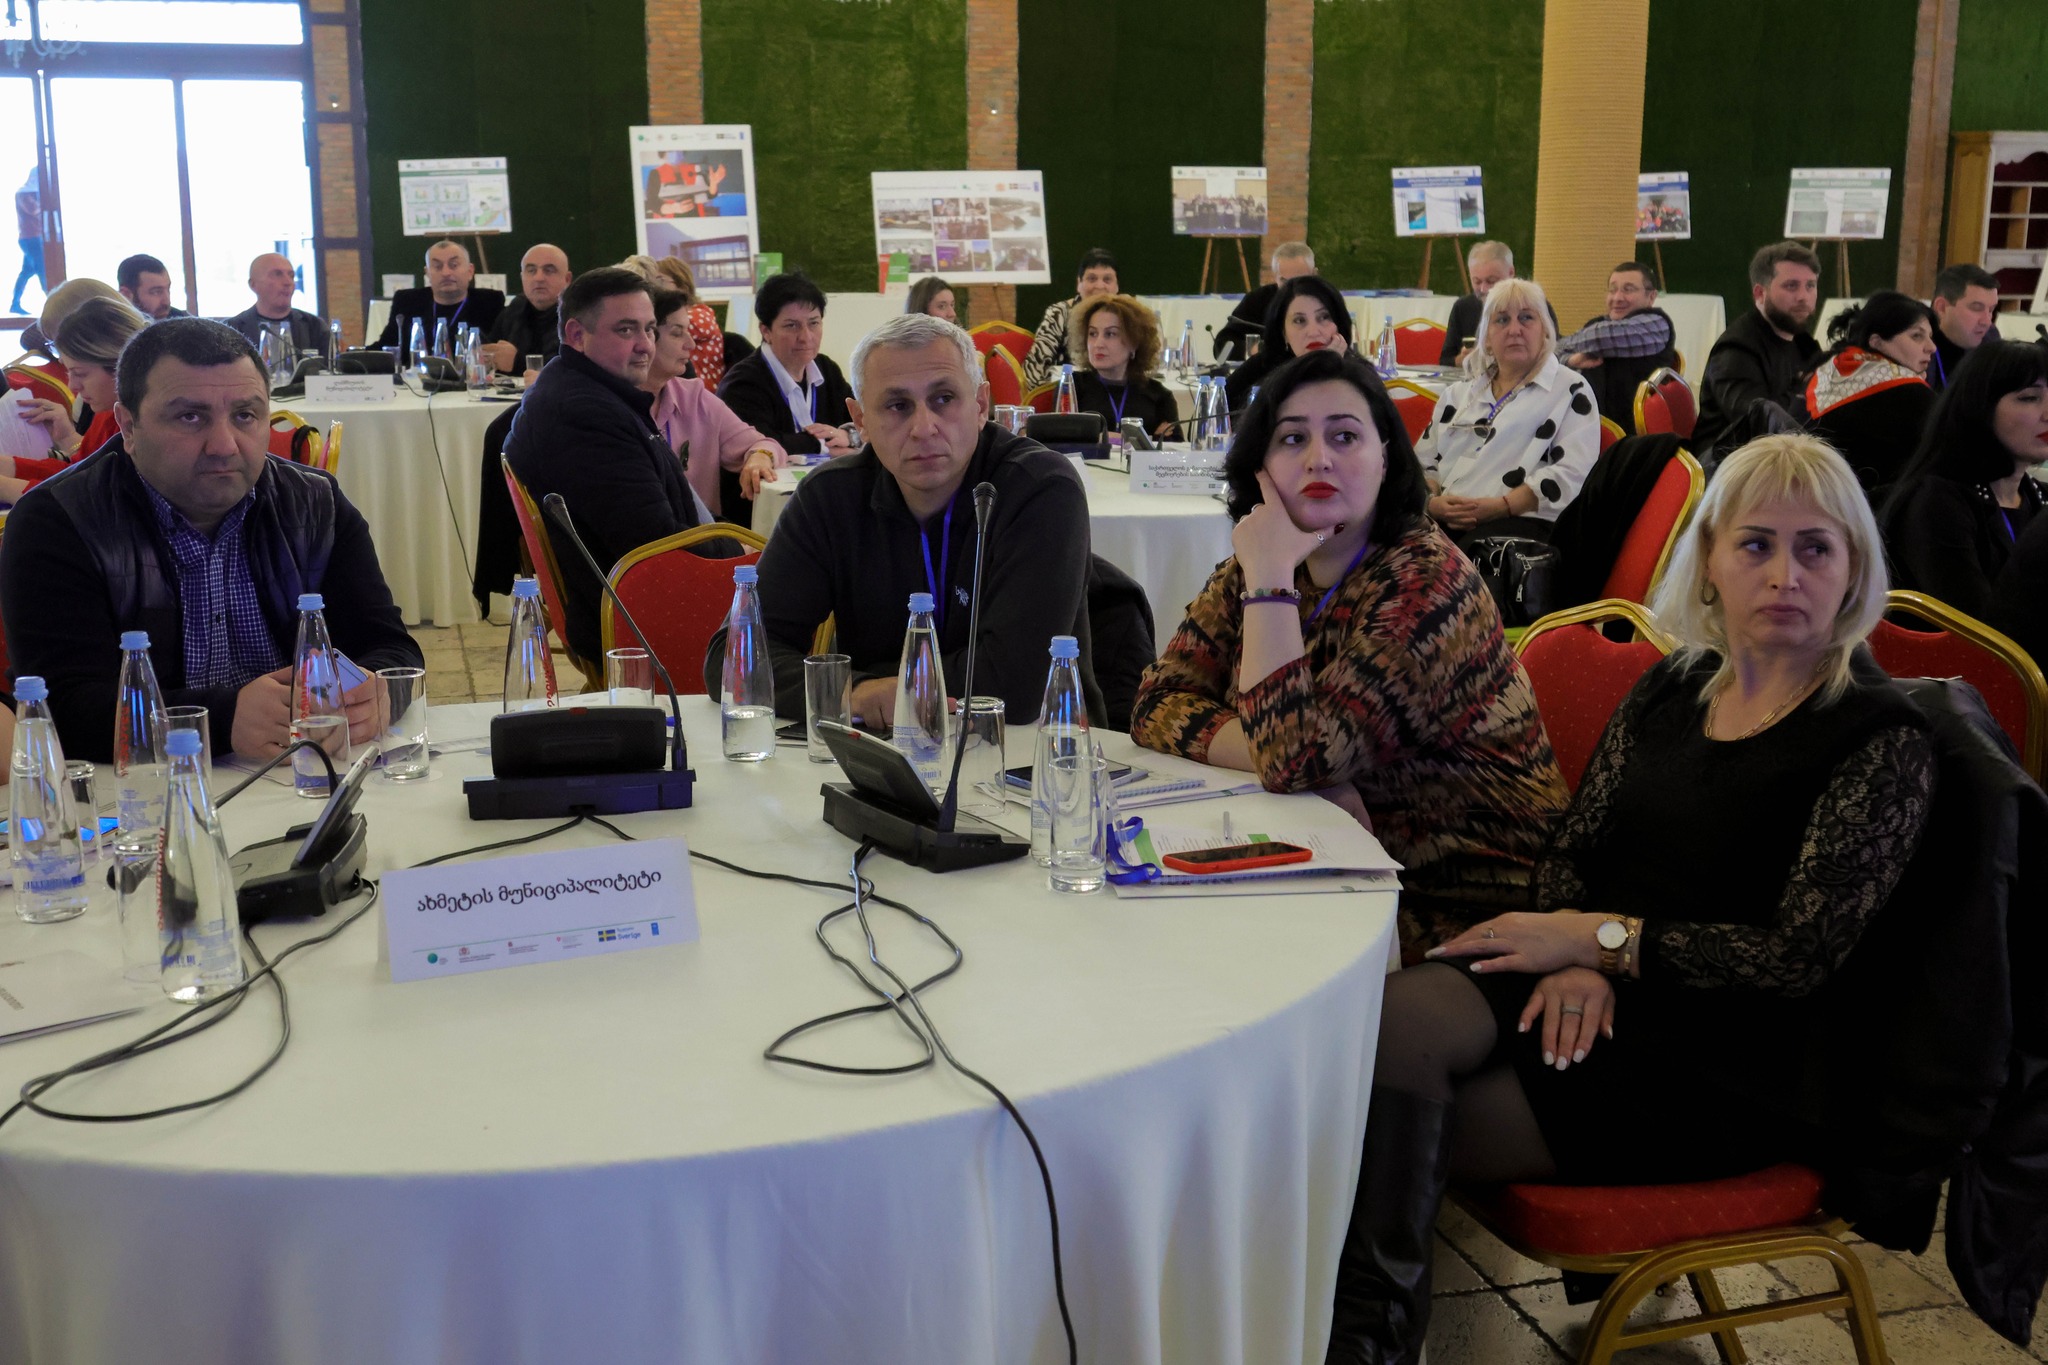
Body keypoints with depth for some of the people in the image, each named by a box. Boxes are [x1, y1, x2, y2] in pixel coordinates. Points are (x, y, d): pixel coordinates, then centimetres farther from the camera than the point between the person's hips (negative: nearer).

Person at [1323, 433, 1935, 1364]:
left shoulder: (1881, 738, -6)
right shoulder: (1672, 688, 12)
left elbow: (1799, 956, -13)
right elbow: (1571, 848, 11)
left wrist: (1599, 937, -14)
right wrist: (1575, 958, -11)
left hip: (1729, 1072, -5)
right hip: (1599, 996, 5)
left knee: (1409, 1129, -23)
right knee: (1394, 1017, -27)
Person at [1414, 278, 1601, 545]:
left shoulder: (1571, 390, 11)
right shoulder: (1458, 393, 25)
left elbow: (1571, 474, -3)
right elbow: (1423, 461, 19)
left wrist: (1499, 506, -15)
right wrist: (1433, 501, -5)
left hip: (1522, 521, -4)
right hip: (1441, 520, 4)